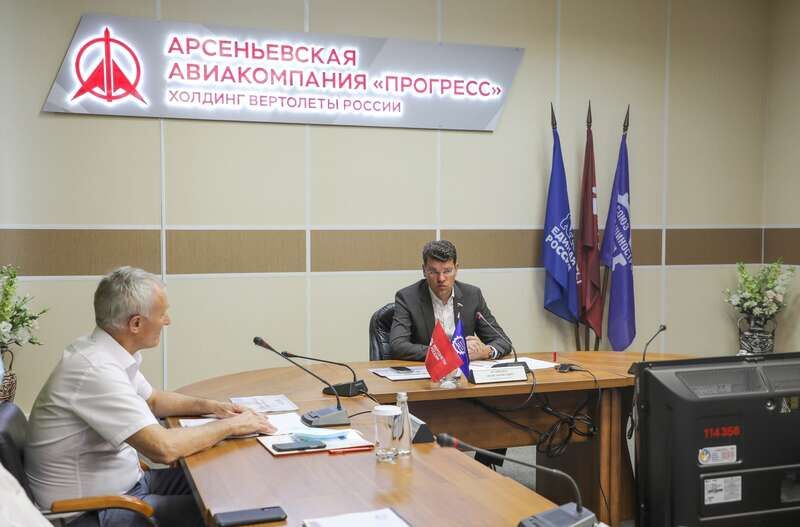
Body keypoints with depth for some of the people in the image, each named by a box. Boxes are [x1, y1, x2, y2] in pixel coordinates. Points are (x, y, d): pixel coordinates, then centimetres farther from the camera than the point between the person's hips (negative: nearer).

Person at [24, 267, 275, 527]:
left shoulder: (106, 352, 1)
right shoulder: (95, 369, -28)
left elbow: (153, 400, 19)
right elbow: (164, 448, -33)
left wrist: (209, 406, 4)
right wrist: (231, 426, -18)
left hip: (122, 481, 9)